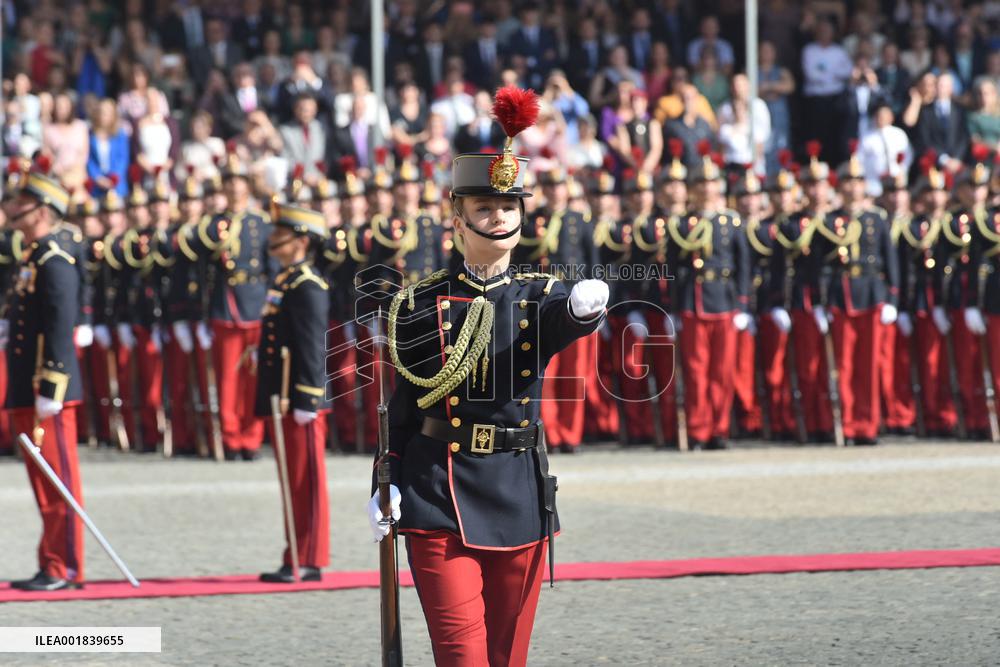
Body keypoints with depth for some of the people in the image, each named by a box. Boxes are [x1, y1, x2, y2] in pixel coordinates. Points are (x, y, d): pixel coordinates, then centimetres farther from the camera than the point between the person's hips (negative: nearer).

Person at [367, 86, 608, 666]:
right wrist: (386, 486, -2)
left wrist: (587, 305, -45)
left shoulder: (539, 298, 4)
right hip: (439, 502, -2)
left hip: (520, 503, 2)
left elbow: (568, 318, -21)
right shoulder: (422, 305, 3)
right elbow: (399, 402, 7)